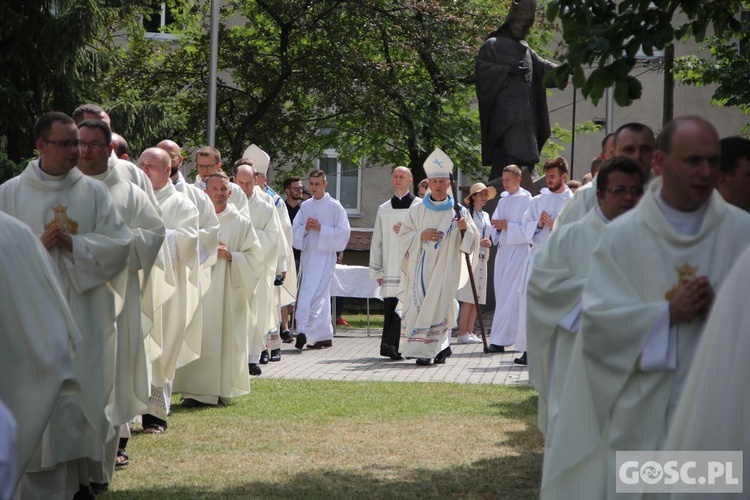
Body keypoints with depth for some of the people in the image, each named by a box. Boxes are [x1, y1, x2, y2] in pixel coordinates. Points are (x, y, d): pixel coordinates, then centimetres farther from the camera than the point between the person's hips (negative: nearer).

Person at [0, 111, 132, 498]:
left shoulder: (93, 192, 6)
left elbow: (120, 244, -1)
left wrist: (73, 244, -13)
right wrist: (38, 246, -14)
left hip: (84, 315, 1)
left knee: (83, 392, 2)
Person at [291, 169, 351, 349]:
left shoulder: (334, 206, -2)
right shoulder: (305, 206, 13)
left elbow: (344, 232, -4)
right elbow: (295, 228, 15)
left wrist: (321, 228, -13)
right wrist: (305, 228, -7)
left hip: (324, 255, -6)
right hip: (307, 253, 6)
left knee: (309, 295, -16)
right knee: (321, 296, 11)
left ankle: (303, 331, -18)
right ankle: (325, 336, 15)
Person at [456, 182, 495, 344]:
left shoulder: (486, 216, 19)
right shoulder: (467, 214, -5)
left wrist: (488, 243, 7)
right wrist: (479, 242, -16)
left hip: (482, 259, 8)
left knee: (477, 299, 5)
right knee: (468, 298, -11)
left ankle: (469, 332, 7)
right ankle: (462, 333, -10)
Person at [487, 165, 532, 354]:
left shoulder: (526, 200, -6)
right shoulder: (503, 200, 15)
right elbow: (495, 222, 16)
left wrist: (507, 226, -18)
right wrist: (497, 225, -6)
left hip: (519, 251, -7)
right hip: (503, 250, 7)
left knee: (510, 296, -7)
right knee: (502, 294, 5)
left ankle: (499, 339, -7)